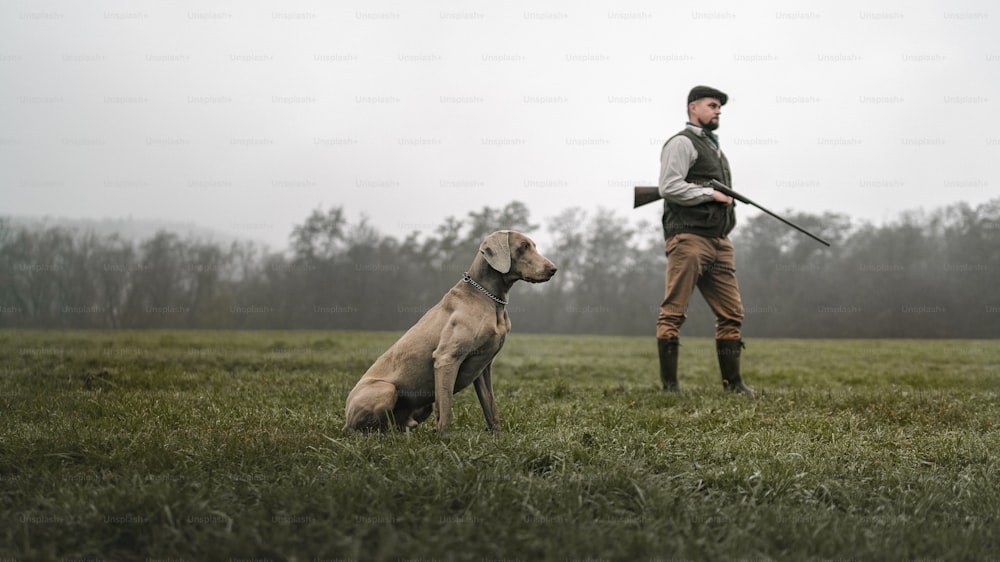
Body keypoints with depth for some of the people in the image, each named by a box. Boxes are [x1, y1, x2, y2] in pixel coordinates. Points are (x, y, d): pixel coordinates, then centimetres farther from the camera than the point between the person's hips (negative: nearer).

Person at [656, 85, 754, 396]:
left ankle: (732, 382, 13)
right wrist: (710, 194, -11)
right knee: (673, 313, -7)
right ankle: (668, 384, -5)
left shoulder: (714, 148, 27)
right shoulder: (682, 142, -2)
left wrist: (728, 199, 14)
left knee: (732, 313, 6)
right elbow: (669, 187, -14)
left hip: (719, 242, 9)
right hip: (688, 239, -9)